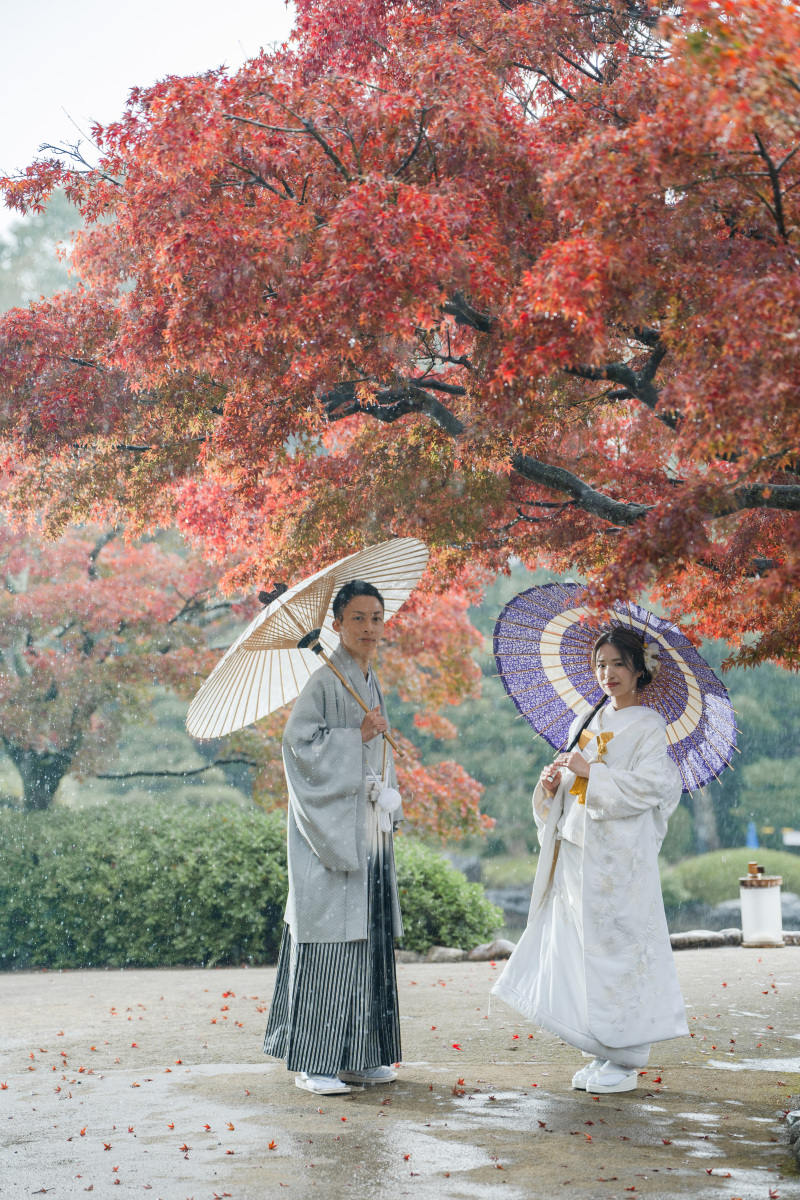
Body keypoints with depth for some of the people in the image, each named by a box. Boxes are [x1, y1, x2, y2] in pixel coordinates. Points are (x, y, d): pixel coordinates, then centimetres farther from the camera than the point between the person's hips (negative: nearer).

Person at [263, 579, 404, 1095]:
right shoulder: (325, 681, -9)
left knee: (369, 937, 9)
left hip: (366, 825, 8)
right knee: (329, 938, -8)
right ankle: (314, 1062, -2)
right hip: (331, 824, -8)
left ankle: (359, 1056, 15)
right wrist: (357, 736, -18)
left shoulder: (371, 684, 17)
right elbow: (299, 742, -16)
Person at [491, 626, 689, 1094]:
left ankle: (627, 1060, 4)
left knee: (618, 947, -5)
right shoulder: (588, 722, 17)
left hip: (620, 857, -7)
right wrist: (553, 783, -1)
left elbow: (648, 785, -16)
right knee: (581, 949, 7)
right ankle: (604, 1054, 17)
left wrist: (590, 772, -18)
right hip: (577, 850, 7)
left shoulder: (648, 726, -3)